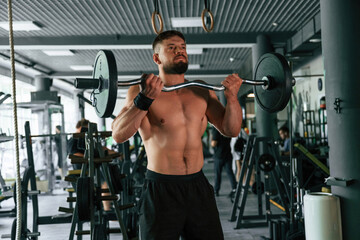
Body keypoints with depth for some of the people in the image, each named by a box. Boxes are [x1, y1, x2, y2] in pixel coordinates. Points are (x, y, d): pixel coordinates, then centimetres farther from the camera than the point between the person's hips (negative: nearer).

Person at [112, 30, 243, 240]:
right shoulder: (142, 89, -5)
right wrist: (145, 99, -28)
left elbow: (231, 130, 9)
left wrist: (232, 96, -7)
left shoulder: (202, 92, 9)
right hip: (161, 190, -4)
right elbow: (119, 135, -16)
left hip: (198, 186, 5)